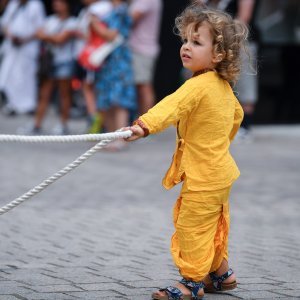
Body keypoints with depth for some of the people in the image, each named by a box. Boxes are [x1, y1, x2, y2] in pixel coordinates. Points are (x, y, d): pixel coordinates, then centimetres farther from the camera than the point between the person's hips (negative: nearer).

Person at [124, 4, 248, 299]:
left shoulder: (199, 86, -25)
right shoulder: (223, 85, 5)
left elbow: (173, 105, -43)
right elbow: (237, 114, 22)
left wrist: (145, 125, -58)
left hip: (204, 175, -10)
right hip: (219, 170, 10)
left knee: (191, 226, 0)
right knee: (213, 225, 23)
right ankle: (220, 273, 36)